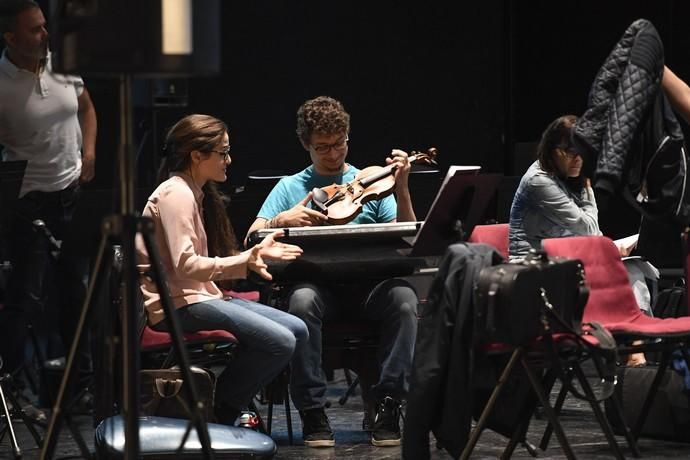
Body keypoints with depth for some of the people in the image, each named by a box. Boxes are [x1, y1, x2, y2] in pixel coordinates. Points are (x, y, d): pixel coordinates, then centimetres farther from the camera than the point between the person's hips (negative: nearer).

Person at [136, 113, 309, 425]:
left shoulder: (195, 193, 19)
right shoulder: (175, 194, -12)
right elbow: (185, 265, -23)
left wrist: (255, 254, 16)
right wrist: (244, 263, -32)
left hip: (200, 295, 10)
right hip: (174, 304, -10)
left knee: (297, 331, 0)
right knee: (279, 342, -22)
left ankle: (229, 405, 1)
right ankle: (215, 412, -10)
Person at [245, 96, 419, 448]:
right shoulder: (290, 187, 16)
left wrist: (401, 190, -8)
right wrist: (281, 220, -14)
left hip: (369, 282, 1)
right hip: (316, 282, -1)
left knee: (403, 297, -32)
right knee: (302, 301, -37)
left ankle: (387, 404, -24)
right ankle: (312, 411, -26)